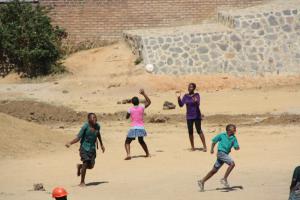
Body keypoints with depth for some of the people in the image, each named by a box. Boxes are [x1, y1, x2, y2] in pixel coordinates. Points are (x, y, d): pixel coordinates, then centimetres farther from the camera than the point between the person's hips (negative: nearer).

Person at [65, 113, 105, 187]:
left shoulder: (97, 126, -2)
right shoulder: (85, 127, -18)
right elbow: (78, 138, -18)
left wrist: (101, 144, 28)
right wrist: (70, 143, -34)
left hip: (92, 148, 5)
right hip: (84, 148, -5)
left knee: (91, 166, 2)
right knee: (86, 163, -16)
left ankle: (80, 166, 37)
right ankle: (82, 182, 1)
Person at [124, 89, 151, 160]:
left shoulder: (130, 109, -2)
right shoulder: (142, 108, 1)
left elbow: (127, 117, 14)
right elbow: (149, 102, 16)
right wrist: (143, 94, 15)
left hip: (133, 128, -3)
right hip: (141, 128, 3)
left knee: (127, 142, 3)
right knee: (141, 141, 30)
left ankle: (128, 154, -22)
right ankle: (147, 153, 29)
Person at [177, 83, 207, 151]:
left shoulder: (197, 95, -5)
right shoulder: (186, 96, 5)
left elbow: (198, 104, -18)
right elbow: (181, 105, -1)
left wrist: (196, 101, -40)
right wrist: (179, 98, -15)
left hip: (196, 116, -4)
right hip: (189, 117, 4)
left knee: (199, 130, -9)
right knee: (190, 132, 4)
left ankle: (205, 146, -6)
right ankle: (192, 147, 12)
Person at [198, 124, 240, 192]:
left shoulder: (234, 138, 7)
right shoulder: (222, 135, -2)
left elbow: (236, 147, 2)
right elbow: (214, 141, 11)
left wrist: (237, 147, -21)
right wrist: (212, 149, 3)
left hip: (225, 154, 5)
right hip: (221, 152, -5)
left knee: (214, 170, 9)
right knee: (232, 163, -22)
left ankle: (202, 181, 18)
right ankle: (224, 179, -14)